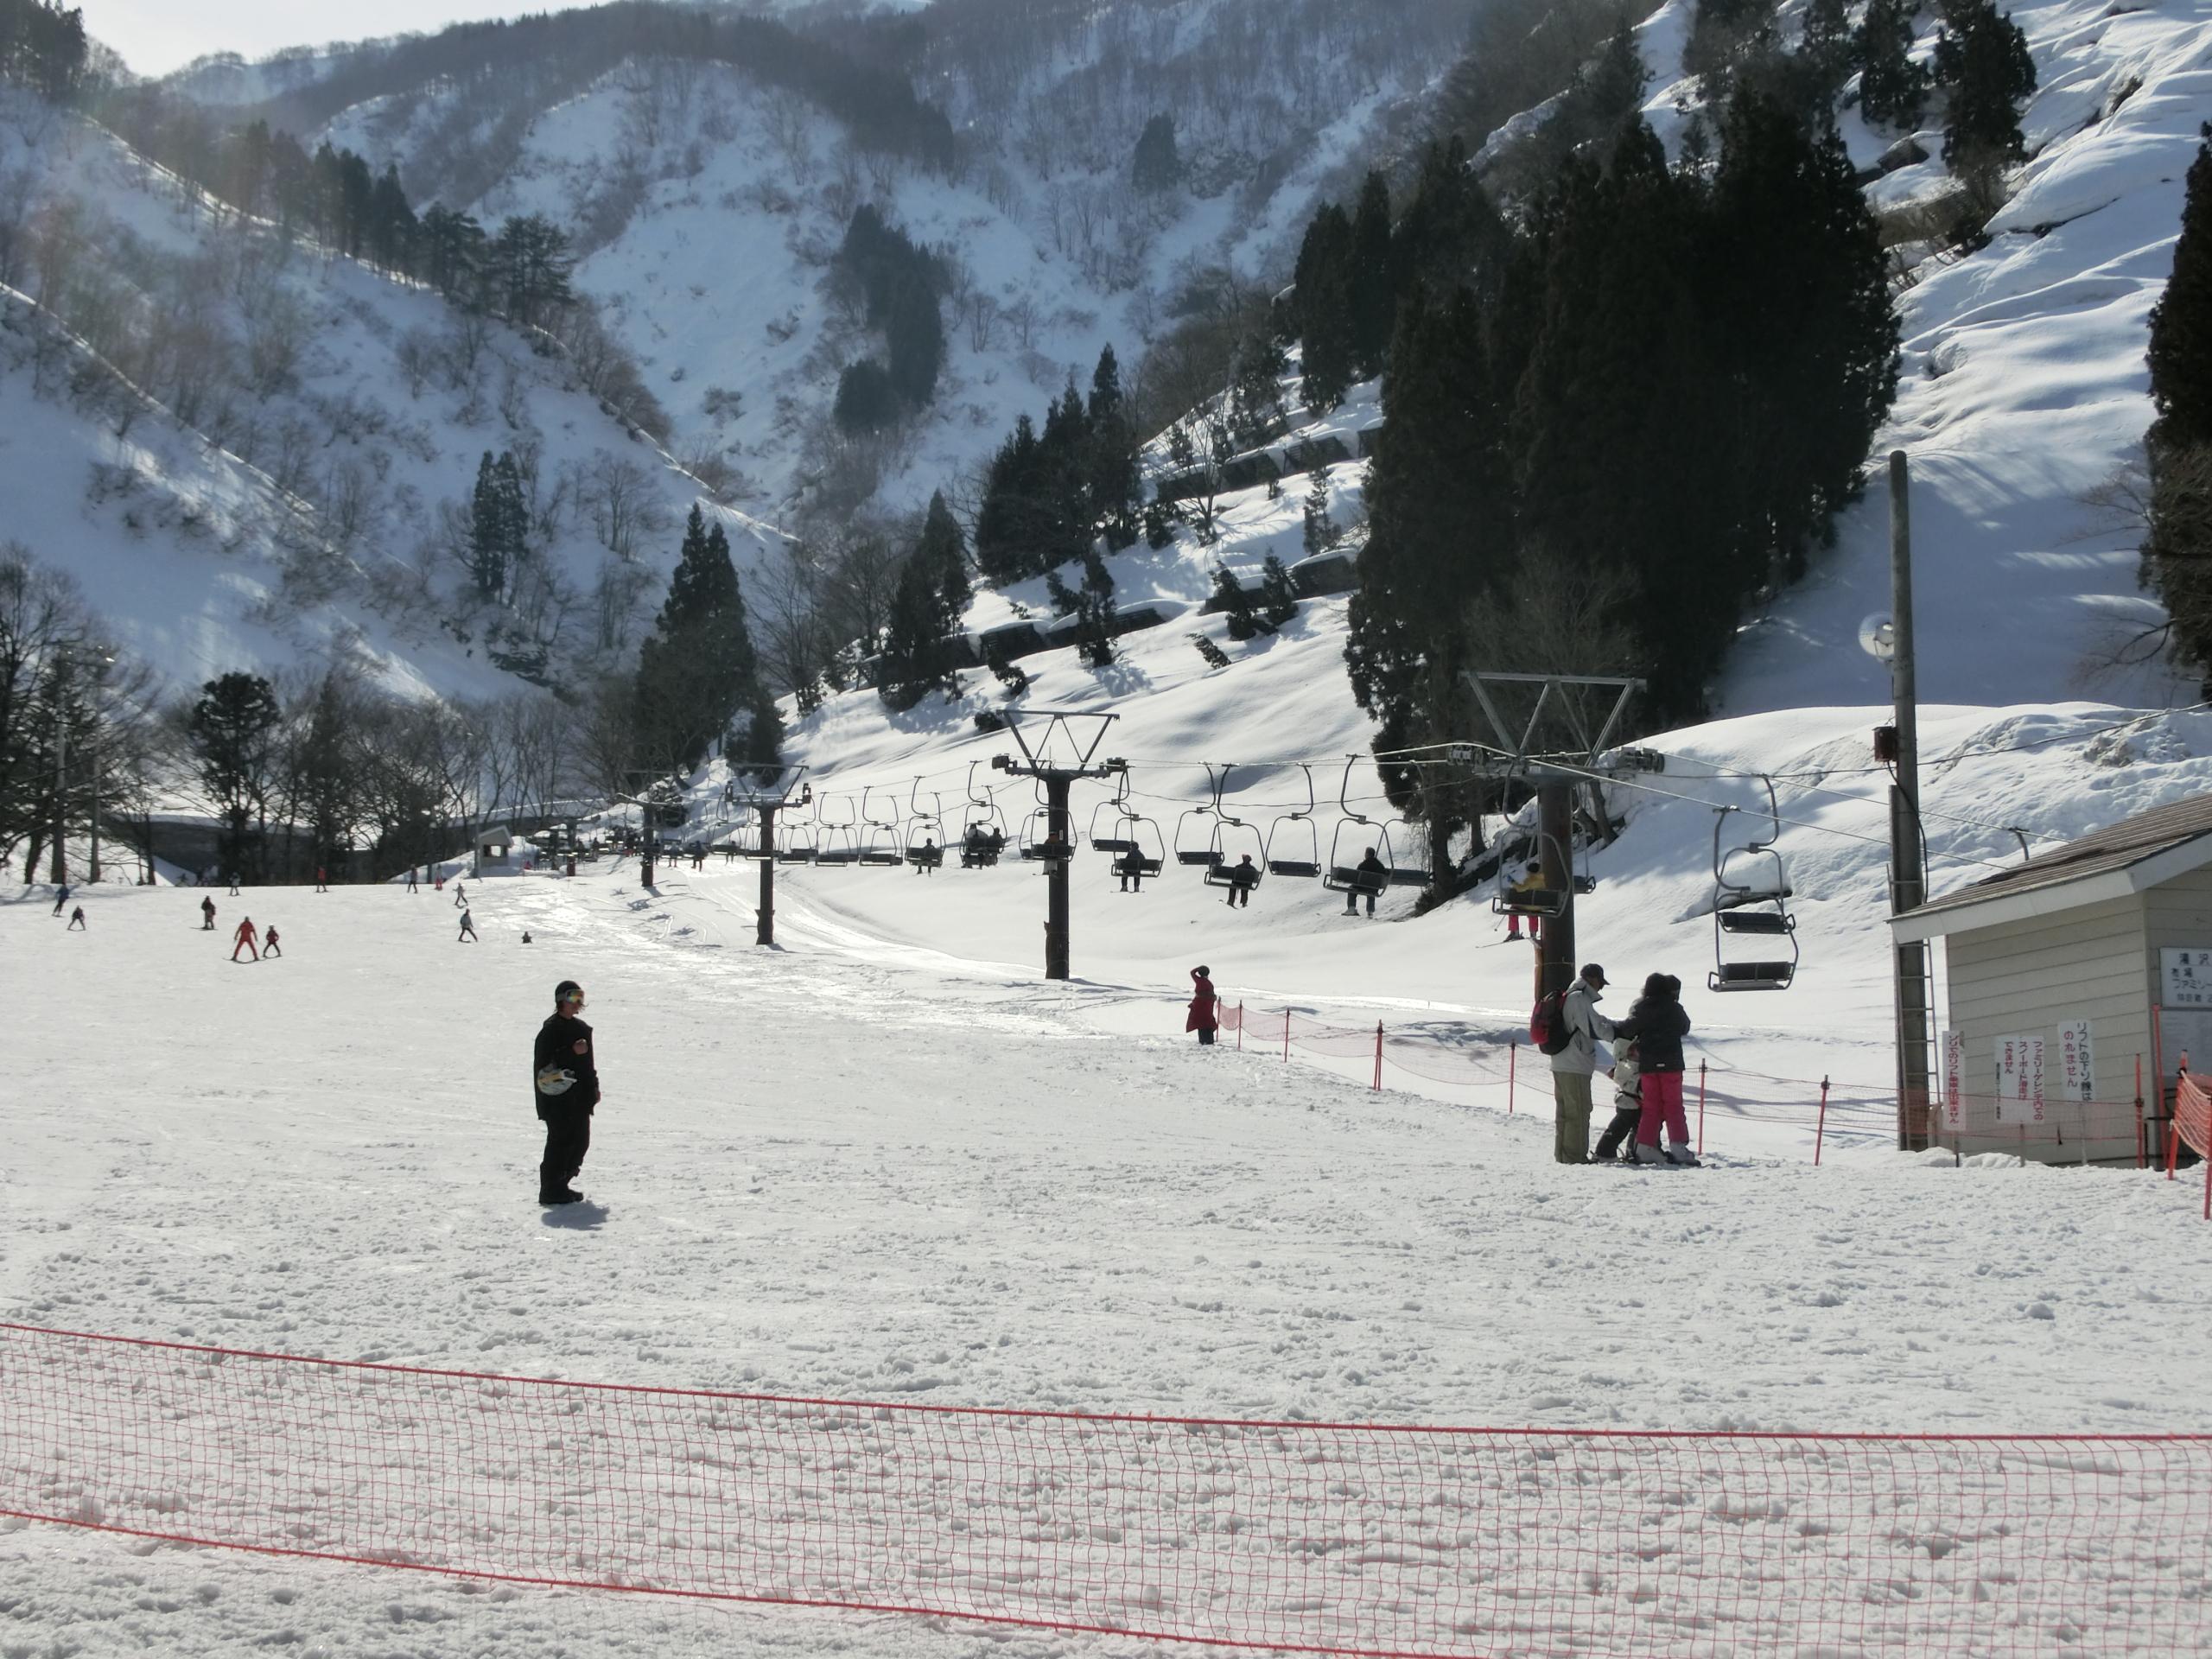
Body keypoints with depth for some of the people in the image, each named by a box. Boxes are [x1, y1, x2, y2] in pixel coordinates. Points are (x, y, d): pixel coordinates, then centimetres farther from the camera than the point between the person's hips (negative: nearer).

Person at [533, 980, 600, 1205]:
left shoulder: (581, 1028, 17)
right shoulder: (551, 1029, -10)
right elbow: (544, 1060, -19)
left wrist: (593, 1087, 21)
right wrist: (572, 1051, -25)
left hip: (579, 1097, 9)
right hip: (557, 1098, -9)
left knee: (581, 1141, 9)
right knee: (561, 1140, -10)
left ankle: (560, 1184, 19)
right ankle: (551, 1191, -5)